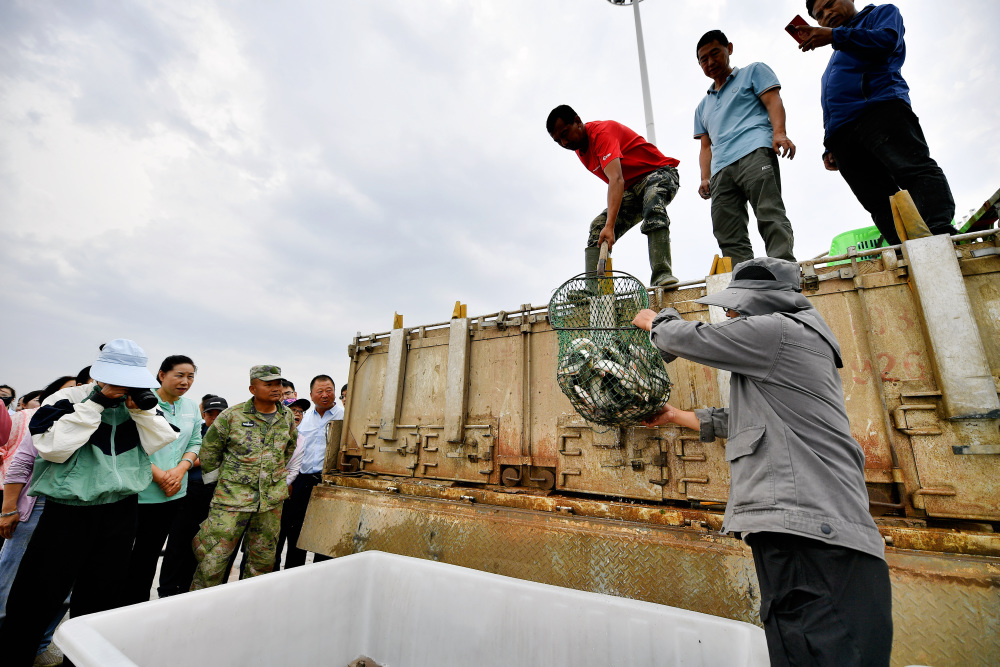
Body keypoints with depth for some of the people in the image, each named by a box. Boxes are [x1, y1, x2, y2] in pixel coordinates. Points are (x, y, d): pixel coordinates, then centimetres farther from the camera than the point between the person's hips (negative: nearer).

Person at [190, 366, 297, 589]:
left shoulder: (287, 416, 3)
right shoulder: (232, 416, -7)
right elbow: (209, 449, 4)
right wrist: (216, 477, 8)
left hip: (272, 498, 4)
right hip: (233, 496, -3)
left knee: (264, 558, 14)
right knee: (213, 558, -2)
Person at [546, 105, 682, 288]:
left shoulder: (602, 132, -23)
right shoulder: (580, 149, 5)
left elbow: (616, 180, -37)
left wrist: (610, 225, -48)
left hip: (660, 173, -7)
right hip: (632, 188, 8)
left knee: (652, 202, -39)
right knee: (598, 227, -9)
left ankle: (661, 274, -45)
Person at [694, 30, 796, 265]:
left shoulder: (753, 72, 25)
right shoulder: (702, 106, 36)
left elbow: (773, 101, 8)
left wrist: (779, 132, -13)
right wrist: (705, 178, 7)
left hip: (754, 152, -4)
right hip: (720, 171, 4)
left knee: (770, 216, -23)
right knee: (729, 239, -13)